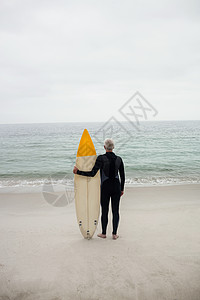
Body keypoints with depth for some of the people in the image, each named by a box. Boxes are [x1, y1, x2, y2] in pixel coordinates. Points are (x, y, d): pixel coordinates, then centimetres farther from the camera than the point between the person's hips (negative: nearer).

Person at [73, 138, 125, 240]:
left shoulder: (101, 158, -12)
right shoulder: (119, 159, 1)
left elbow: (92, 173, -17)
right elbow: (122, 176, 6)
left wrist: (78, 172, -10)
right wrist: (122, 189, 17)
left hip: (105, 187, -3)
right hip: (116, 186, 3)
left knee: (104, 211, 10)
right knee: (115, 211, 10)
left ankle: (103, 233, 24)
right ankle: (114, 234, 17)